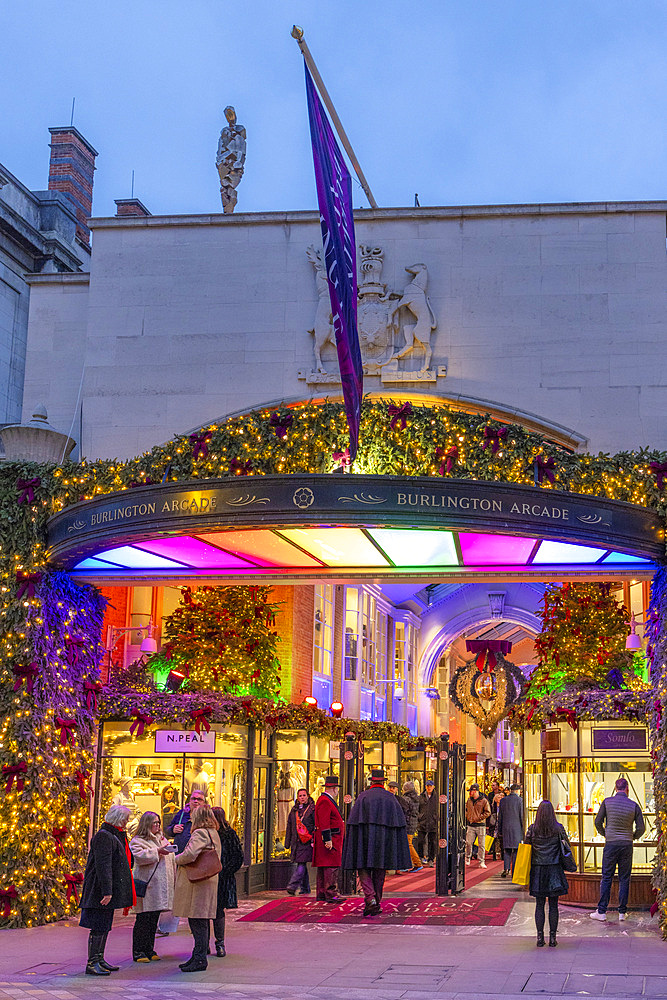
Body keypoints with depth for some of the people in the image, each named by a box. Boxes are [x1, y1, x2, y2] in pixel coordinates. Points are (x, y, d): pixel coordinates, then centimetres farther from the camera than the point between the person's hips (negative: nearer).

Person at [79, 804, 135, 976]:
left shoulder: (114, 836, 17)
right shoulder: (104, 836, -15)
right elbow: (103, 865, -22)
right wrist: (107, 891, -26)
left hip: (109, 890, 10)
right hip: (101, 890, -10)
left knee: (104, 926, 15)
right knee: (99, 927, -7)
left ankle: (99, 959, 22)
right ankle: (92, 963, -3)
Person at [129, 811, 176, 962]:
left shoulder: (162, 839, 21)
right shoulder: (137, 841, -1)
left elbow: (171, 859, 27)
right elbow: (139, 856, -19)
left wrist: (174, 878, 18)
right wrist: (157, 852, -21)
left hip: (160, 886, 7)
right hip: (146, 886, -7)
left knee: (154, 920, 9)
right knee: (143, 920, -6)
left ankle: (149, 950, 16)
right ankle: (138, 951, -2)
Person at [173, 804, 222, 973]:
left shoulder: (200, 834, -13)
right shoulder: (213, 834, 17)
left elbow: (190, 854, -27)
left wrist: (177, 859, -6)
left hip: (196, 883, -10)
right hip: (208, 881, 10)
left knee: (198, 922, -8)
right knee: (201, 922, 13)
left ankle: (200, 959, -7)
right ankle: (198, 957, 20)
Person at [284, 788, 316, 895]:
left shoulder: (312, 809, 1)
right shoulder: (294, 810, 16)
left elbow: (317, 825, -2)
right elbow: (289, 827, 20)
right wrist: (287, 843, 17)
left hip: (307, 841, -6)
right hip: (296, 842, 6)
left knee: (302, 863, -15)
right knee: (301, 865, 8)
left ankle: (293, 886, -23)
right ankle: (305, 889, 15)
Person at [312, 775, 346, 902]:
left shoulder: (328, 801, 20)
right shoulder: (325, 801, -14)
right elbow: (324, 822, -20)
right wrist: (327, 839, -23)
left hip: (331, 839, 11)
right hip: (329, 839, -11)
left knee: (323, 867, 10)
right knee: (331, 867, -12)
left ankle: (321, 894, 12)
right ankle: (331, 894, -15)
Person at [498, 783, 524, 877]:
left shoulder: (503, 800, 6)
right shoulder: (519, 800, -5)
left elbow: (500, 817, 9)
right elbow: (522, 816, -5)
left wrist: (500, 830, 16)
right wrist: (523, 829, 3)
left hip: (506, 828, 3)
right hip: (517, 828, -3)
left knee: (507, 850, 11)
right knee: (516, 850, 3)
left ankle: (506, 868, -5)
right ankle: (514, 872, 2)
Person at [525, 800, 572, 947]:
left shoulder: (532, 829, -3)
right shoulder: (558, 828, -5)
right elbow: (567, 848, 1)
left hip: (537, 869, 1)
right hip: (554, 869, -1)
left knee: (539, 905, 7)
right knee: (553, 905, 4)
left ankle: (540, 937, 5)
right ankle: (552, 938, 5)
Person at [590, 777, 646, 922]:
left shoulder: (607, 802, -5)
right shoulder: (634, 805, -4)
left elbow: (598, 822, 0)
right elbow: (641, 828, -3)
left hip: (611, 844, 0)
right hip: (627, 845, 0)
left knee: (606, 878, 4)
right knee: (624, 879, 7)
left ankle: (601, 912, 4)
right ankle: (622, 912, 8)